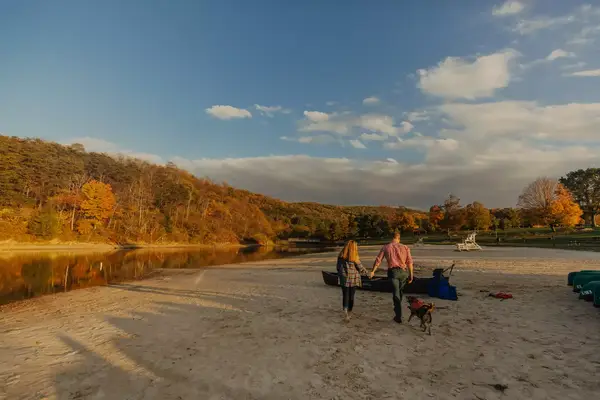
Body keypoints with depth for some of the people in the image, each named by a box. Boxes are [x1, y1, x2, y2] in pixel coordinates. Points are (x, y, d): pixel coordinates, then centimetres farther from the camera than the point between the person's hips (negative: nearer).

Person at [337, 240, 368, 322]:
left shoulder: (341, 256, -3)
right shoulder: (354, 257, -13)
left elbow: (338, 267, 4)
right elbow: (360, 268, -6)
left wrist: (340, 275, 20)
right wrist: (366, 272, 11)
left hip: (344, 278, 2)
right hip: (353, 279, -2)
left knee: (345, 295, 6)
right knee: (351, 296, 11)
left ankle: (345, 310, -16)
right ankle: (349, 313, 22)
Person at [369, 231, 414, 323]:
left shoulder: (385, 247, 6)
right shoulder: (405, 247, 6)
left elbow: (378, 260, 5)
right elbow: (410, 262, -1)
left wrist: (372, 271, 14)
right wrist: (411, 275, 2)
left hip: (393, 271, -1)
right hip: (404, 272, 2)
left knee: (396, 294, 4)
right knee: (400, 292, 21)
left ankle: (398, 316, 0)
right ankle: (397, 310, 35)